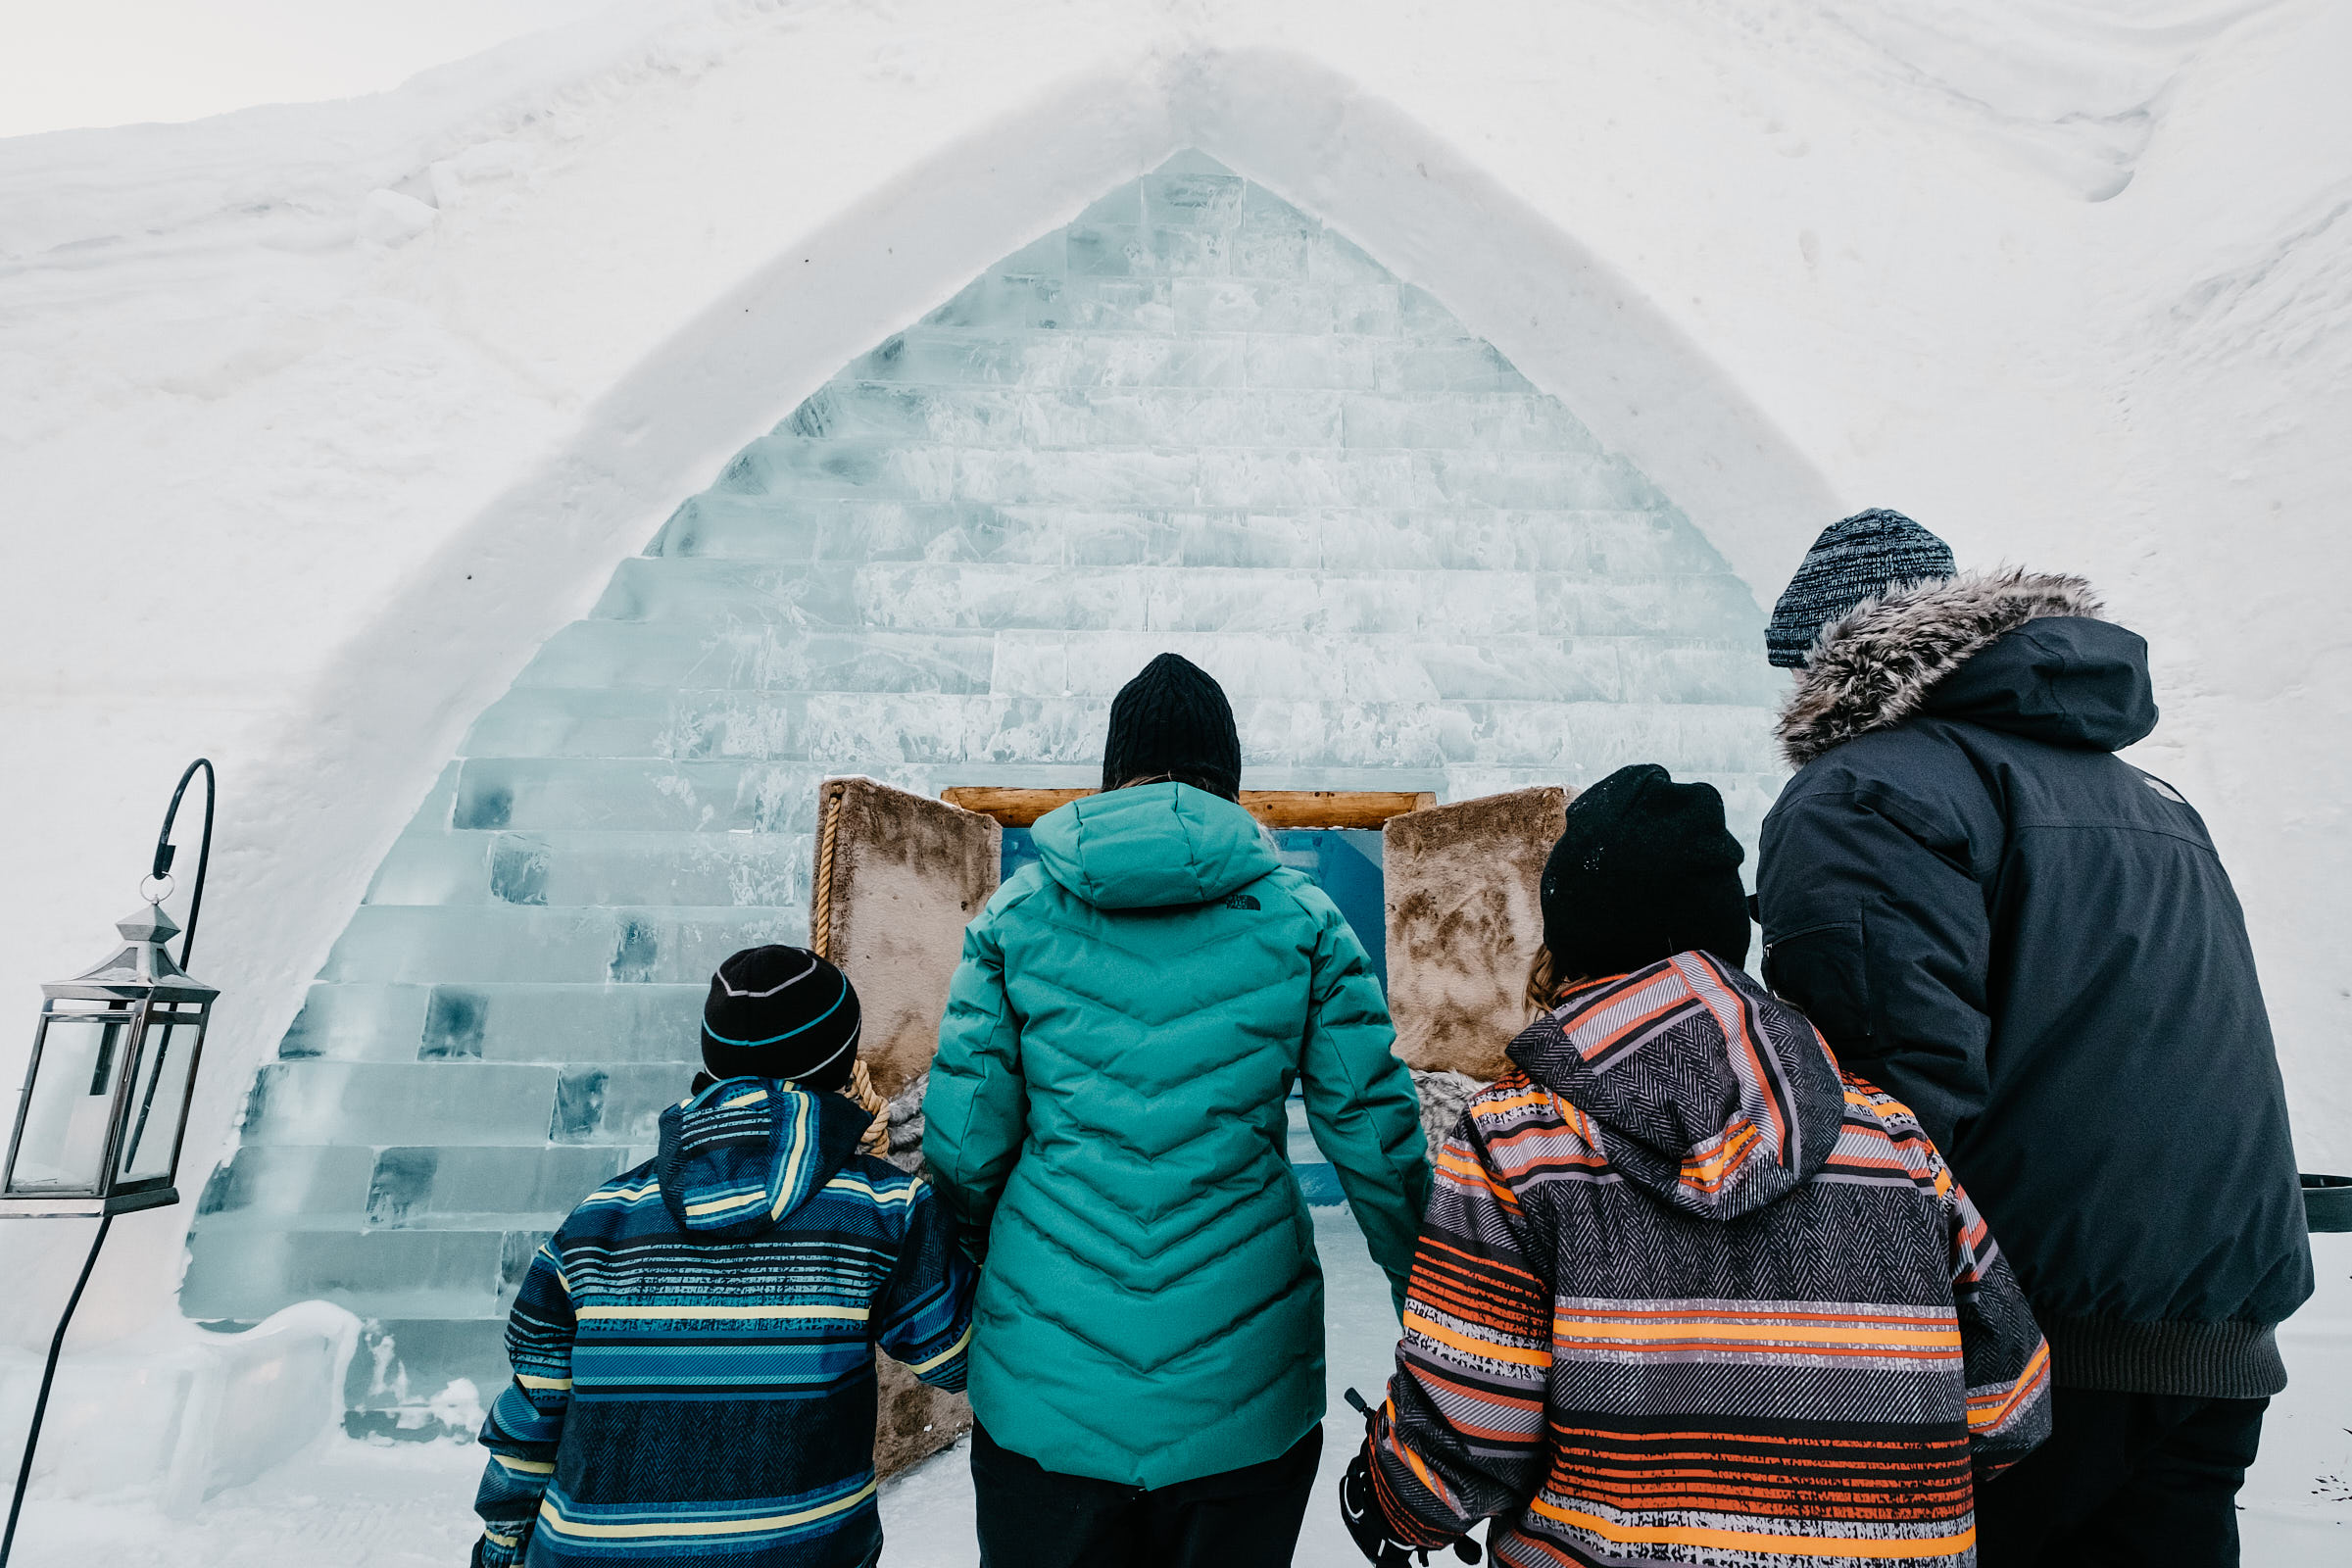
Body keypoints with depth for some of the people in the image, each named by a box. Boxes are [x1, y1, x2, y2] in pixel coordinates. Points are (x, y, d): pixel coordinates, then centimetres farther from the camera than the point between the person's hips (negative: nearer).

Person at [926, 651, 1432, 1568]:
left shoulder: (1015, 914, -2)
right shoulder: (1302, 921, -4)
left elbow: (964, 1142, -3)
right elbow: (1378, 1137, -3)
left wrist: (974, 1268, 16)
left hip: (1044, 1390, 1)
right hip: (1243, 1393, 0)